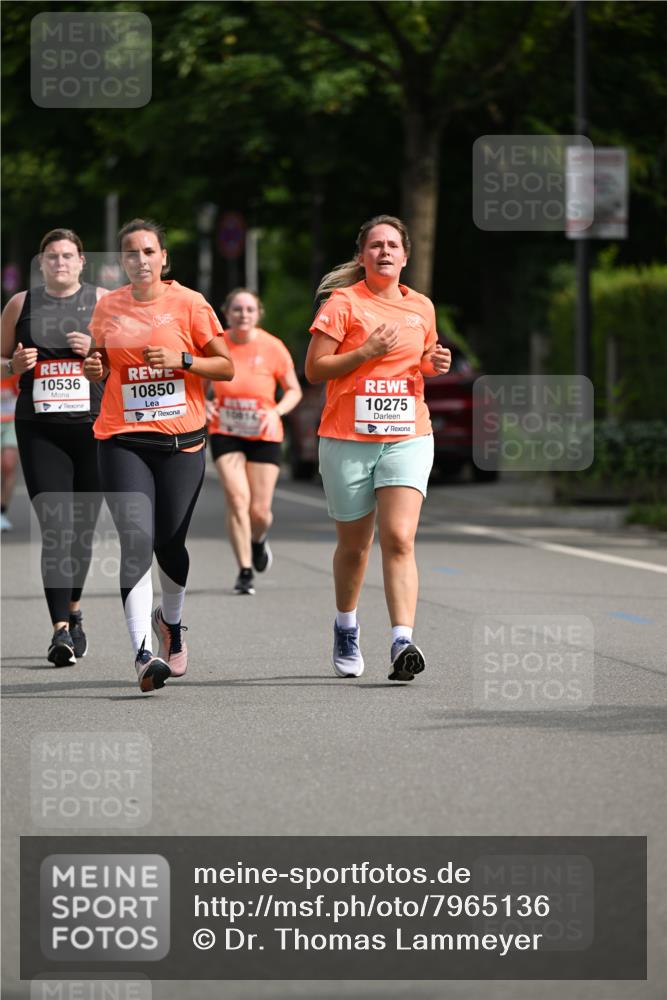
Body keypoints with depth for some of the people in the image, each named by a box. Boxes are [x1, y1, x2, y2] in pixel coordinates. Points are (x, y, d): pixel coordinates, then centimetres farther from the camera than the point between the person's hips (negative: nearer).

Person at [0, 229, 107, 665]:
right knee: (55, 527, -12)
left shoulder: (103, 301, 5)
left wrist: (97, 350, -11)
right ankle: (61, 630, -16)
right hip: (39, 429, 0)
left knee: (82, 528, 9)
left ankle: (73, 611, 33)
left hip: (92, 428, 1)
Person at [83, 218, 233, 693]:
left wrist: (182, 360, -14)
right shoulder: (108, 307, 6)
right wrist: (95, 369, -2)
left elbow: (226, 367, 1)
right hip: (123, 441, 1)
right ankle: (143, 652, -19)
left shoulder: (189, 303, -2)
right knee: (136, 541, -15)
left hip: (181, 440, -1)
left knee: (170, 543, 7)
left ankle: (171, 621, 39)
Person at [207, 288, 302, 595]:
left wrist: (276, 411, -16)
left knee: (260, 510, -1)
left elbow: (294, 390, 3)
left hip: (264, 435, 0)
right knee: (237, 498, -17)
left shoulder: (272, 347, -6)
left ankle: (258, 540, 36)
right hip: (225, 434, 0)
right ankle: (245, 571, -8)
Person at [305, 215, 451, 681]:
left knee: (399, 539, -15)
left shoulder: (421, 307, 11)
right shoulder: (343, 303, -3)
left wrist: (434, 364, 5)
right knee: (354, 545, 9)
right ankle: (346, 629, 35)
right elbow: (314, 369, -6)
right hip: (347, 440, -2)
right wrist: (366, 352, -16)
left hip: (407, 438, 2)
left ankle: (403, 643, -24)